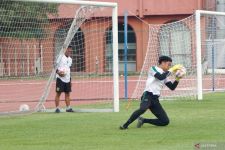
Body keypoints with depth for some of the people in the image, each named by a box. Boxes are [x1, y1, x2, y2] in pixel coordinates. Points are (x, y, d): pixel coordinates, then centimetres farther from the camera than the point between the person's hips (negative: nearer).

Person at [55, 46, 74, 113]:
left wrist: (70, 80, 22)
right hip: (60, 79, -7)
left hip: (67, 79, 7)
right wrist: (58, 72, -26)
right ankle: (57, 108, -1)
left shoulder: (70, 59, 16)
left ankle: (68, 108, 10)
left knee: (67, 94, 7)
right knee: (58, 93, -4)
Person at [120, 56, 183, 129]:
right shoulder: (153, 69, 2)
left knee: (165, 121, 0)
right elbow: (160, 77, -17)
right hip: (148, 96, -7)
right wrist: (171, 70, -12)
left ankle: (143, 120, 11)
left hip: (155, 99, 8)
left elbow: (172, 87, 18)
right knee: (143, 109, -40)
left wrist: (178, 79, 4)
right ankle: (125, 125, -30)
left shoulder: (165, 74, 22)